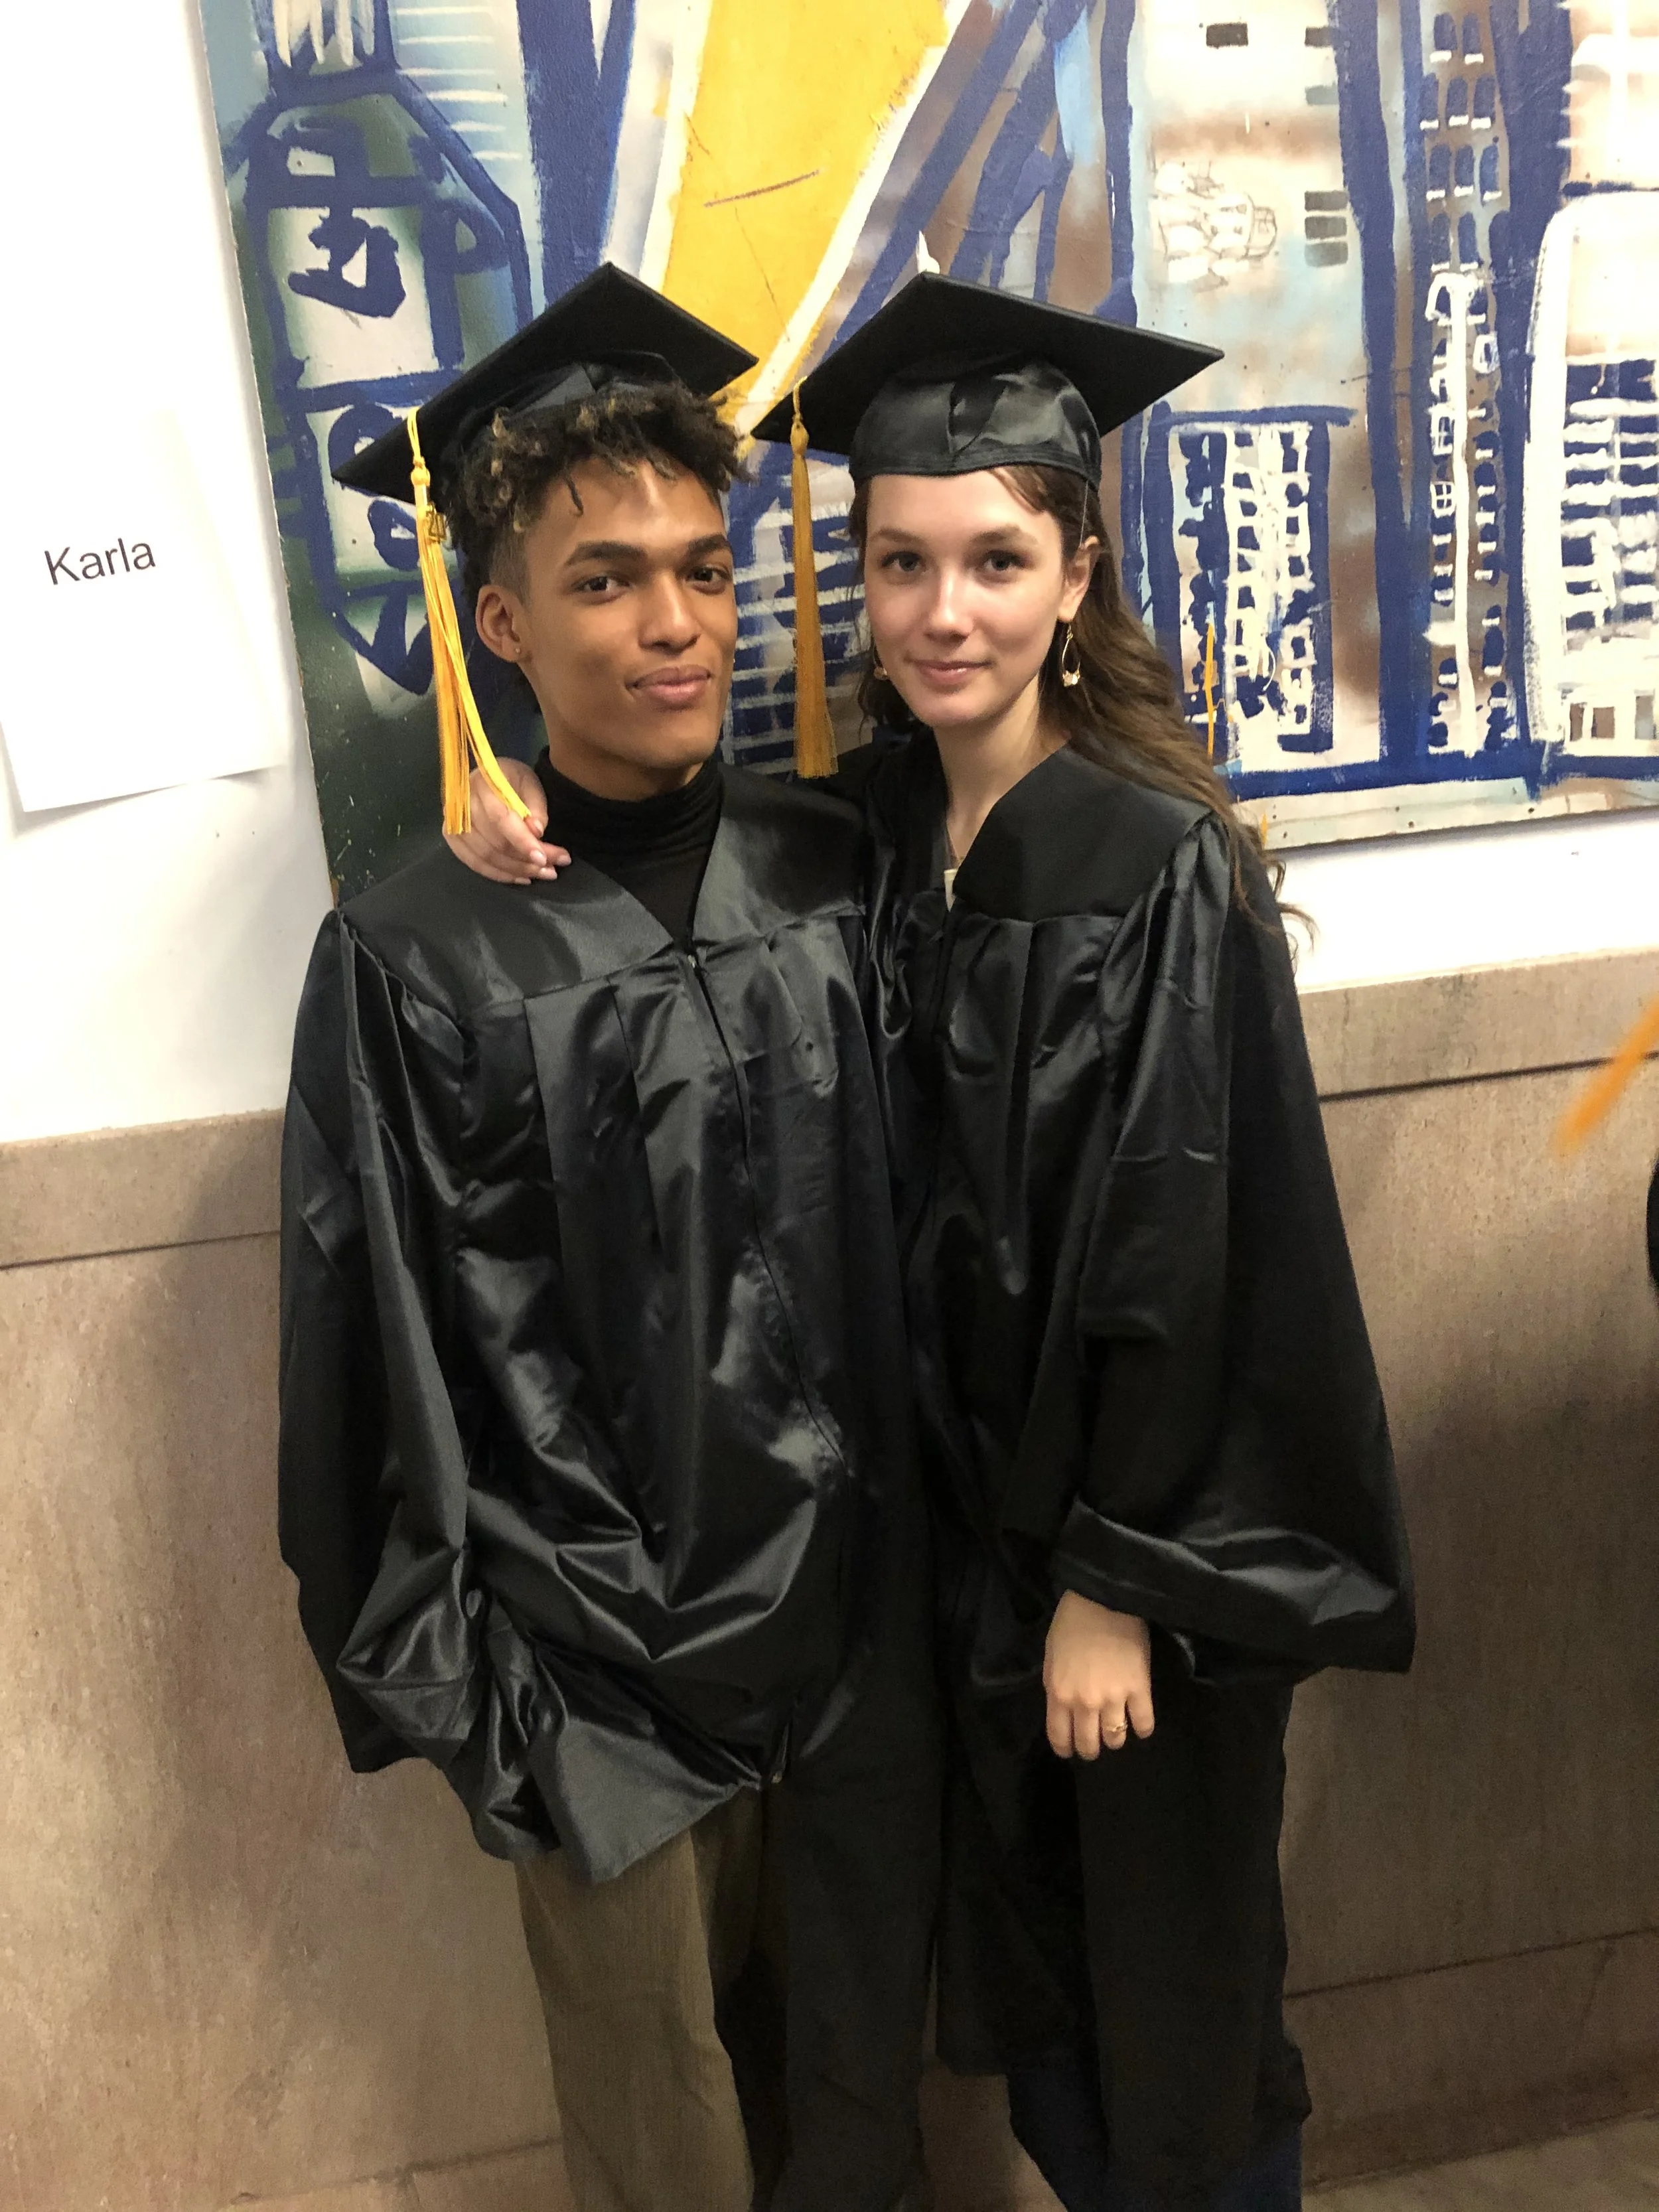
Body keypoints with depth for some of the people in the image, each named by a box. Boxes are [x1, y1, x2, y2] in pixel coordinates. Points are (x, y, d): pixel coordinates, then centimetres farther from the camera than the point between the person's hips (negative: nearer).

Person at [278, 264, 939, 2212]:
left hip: (860, 1607, 3)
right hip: (602, 1664, -3)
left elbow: (911, 1244, 5)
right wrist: (438, 1676, -4)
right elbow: (381, 1361, -7)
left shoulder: (834, 879, -3)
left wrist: (935, 1558, 7)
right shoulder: (417, 958, -13)